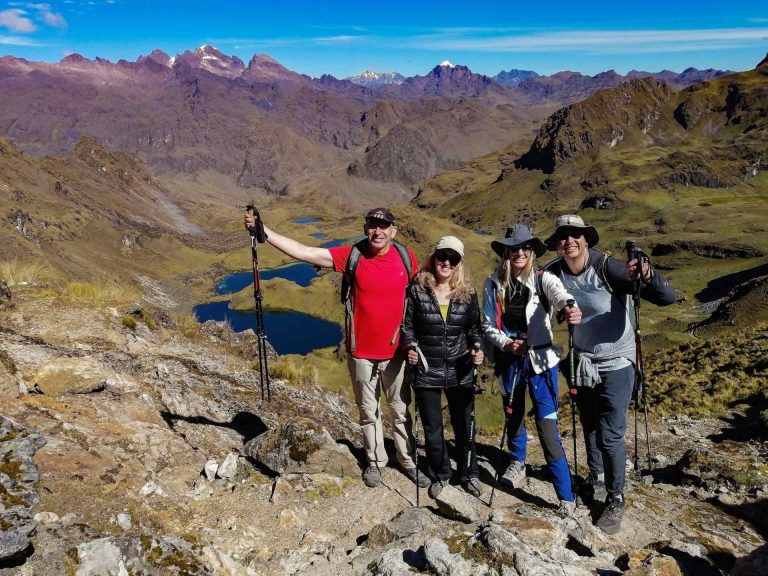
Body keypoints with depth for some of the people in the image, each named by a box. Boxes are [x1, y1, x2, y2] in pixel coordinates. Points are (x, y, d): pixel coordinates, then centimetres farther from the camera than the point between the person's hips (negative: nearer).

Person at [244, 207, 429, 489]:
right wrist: (263, 231, -26)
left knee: (402, 411, 15)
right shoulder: (352, 255, -11)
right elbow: (304, 252, -18)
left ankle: (408, 461, 34)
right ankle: (375, 461, 36)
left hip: (396, 352, 1)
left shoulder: (406, 257, -6)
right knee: (368, 411, 16)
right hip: (361, 352, 0)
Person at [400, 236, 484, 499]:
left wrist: (477, 349, -9)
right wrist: (410, 348, -15)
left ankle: (469, 474, 35)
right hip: (427, 371, -1)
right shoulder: (417, 289, -5)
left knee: (465, 425, 13)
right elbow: (406, 325, 1)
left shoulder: (468, 293, 0)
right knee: (432, 428, 11)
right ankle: (441, 474, 33)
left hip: (461, 371, 1)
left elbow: (474, 328, 8)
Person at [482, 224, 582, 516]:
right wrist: (505, 343, -17)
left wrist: (570, 308, -56)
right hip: (508, 360, 3)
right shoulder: (493, 284, -4)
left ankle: (566, 498, 5)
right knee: (513, 415, 21)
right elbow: (488, 325, 1)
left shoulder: (543, 279, -11)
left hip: (540, 360, -3)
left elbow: (560, 295, -34)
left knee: (547, 426, -7)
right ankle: (517, 462, 50)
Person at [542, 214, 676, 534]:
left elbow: (668, 298, -28)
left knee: (610, 435, -2)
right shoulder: (554, 273, -10)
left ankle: (615, 499, 18)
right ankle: (596, 478, 43)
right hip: (582, 363, 5)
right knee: (589, 426, 20)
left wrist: (647, 276, -48)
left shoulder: (607, 267, -23)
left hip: (615, 364, -4)